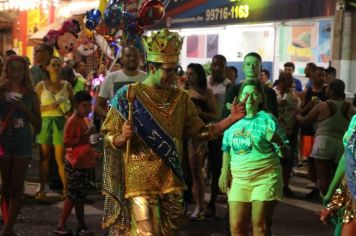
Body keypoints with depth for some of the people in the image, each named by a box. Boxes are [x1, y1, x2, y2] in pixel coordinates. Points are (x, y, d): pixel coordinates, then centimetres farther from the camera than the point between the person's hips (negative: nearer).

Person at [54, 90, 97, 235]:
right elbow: (67, 143, -19)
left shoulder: (86, 120, 12)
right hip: (75, 164, -9)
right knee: (73, 195, -3)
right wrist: (84, 137, -23)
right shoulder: (72, 121, -14)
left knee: (80, 195, 13)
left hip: (84, 163, 9)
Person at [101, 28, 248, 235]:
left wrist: (232, 119, -3)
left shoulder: (181, 98, 6)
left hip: (171, 182, 5)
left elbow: (201, 132, 8)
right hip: (141, 183, -4)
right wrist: (122, 137, -25)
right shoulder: (129, 96, -6)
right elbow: (108, 137, -2)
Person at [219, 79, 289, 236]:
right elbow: (227, 149, 18)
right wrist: (224, 172, 10)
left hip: (265, 177, -4)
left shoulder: (267, 119, -5)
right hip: (239, 178, 4)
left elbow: (284, 153, -6)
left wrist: (278, 142, -26)